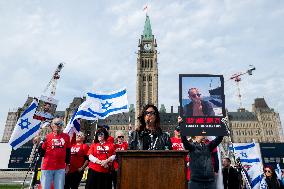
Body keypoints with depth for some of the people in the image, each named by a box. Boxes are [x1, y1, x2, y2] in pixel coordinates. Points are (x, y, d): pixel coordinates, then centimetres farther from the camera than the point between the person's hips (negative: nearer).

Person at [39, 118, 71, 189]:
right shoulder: (47, 137, -3)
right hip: (47, 167, -1)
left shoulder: (66, 136, 2)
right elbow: (42, 153, 0)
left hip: (60, 168, 1)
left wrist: (67, 164, 11)